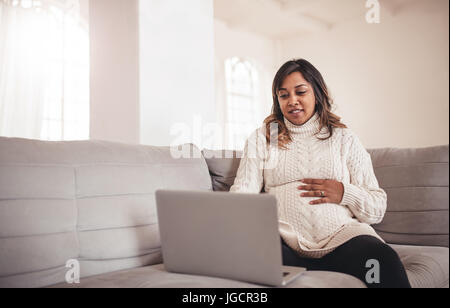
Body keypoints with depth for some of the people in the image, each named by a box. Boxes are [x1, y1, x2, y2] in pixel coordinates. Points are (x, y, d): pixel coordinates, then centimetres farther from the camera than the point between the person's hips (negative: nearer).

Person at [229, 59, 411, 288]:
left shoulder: (344, 138, 19)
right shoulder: (262, 138, 20)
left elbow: (378, 208, 16)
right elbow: (242, 192, 6)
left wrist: (344, 193, -3)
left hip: (342, 235, 0)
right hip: (287, 241, 0)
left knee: (381, 259, -34)